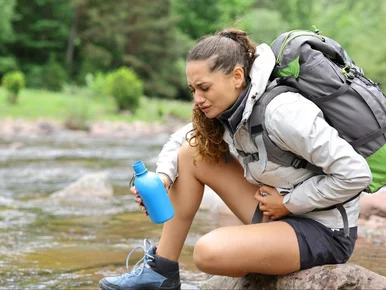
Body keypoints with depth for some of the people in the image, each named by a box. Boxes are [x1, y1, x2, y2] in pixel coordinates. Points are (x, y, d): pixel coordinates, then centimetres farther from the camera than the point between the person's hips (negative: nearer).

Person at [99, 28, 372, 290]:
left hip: (325, 232, -8)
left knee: (209, 251, -30)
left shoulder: (281, 112, -26)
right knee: (191, 152, 0)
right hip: (281, 214, 9)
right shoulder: (231, 108, -1)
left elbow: (356, 175, -27)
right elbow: (179, 140, 13)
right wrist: (162, 178, -8)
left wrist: (289, 203, -17)